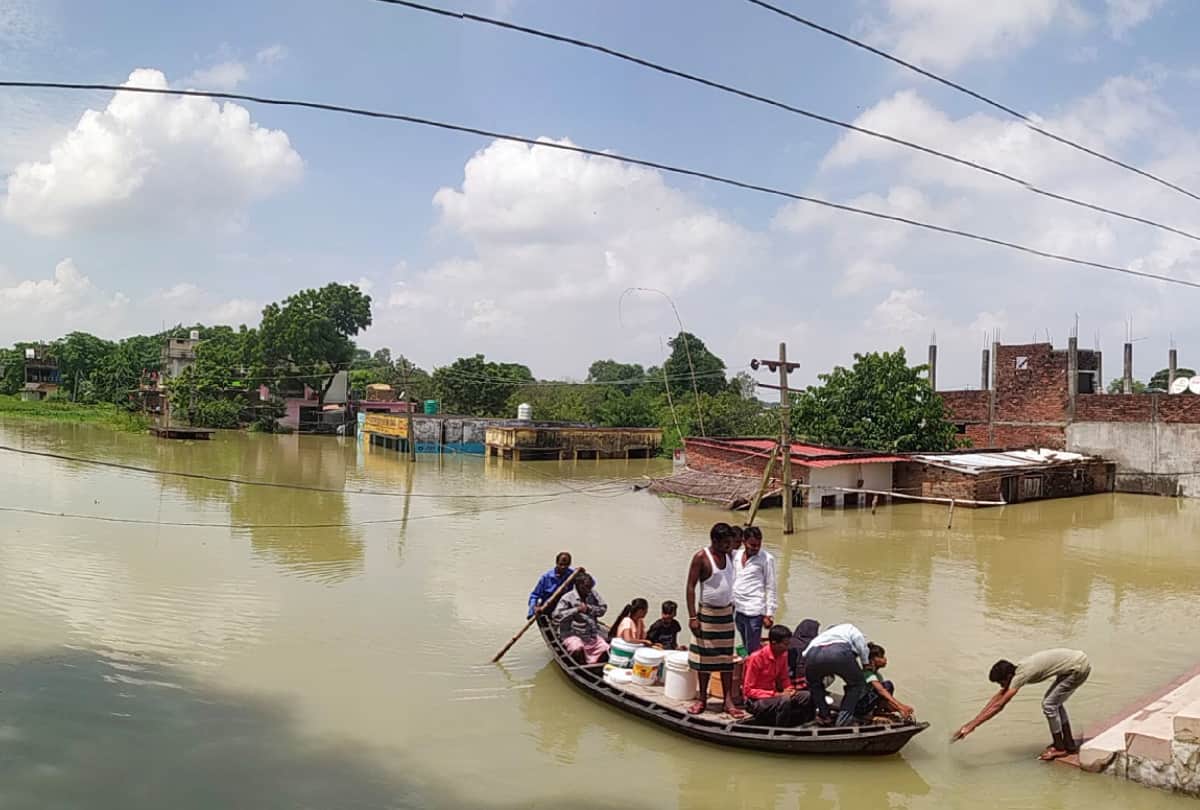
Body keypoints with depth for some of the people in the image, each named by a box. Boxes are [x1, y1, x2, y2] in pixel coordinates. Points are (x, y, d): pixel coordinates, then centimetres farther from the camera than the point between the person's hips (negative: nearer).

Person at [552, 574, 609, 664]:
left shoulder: (593, 595, 5)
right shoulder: (568, 598, -10)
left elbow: (603, 608, 7)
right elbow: (557, 616, -17)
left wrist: (589, 608, -10)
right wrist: (576, 610, -21)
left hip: (592, 634, 5)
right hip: (572, 634, -5)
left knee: (605, 649, -14)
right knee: (577, 649, -34)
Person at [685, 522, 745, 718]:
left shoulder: (728, 556, 4)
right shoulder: (701, 557, -14)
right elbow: (690, 587, -13)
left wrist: (732, 606, 11)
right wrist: (692, 617, -17)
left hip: (726, 613, 5)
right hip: (707, 613, -5)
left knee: (726, 657, 6)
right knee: (705, 657, 5)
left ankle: (728, 701, 10)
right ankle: (703, 699, 17)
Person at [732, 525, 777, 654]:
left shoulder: (766, 559, -7)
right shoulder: (736, 556, 8)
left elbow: (771, 588, -6)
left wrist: (769, 614, -9)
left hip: (754, 611, -5)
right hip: (738, 610, 6)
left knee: (753, 650, -5)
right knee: (746, 648, 13)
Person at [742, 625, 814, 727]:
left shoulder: (783, 655, 0)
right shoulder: (756, 658, -20)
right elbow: (748, 690, -17)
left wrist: (789, 689, -9)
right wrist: (775, 694, -23)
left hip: (774, 696, 7)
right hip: (756, 701, -7)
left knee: (807, 697, -14)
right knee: (784, 700, -34)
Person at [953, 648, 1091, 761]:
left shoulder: (1021, 675, -21)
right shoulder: (1017, 669, 4)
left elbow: (999, 706, -22)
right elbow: (998, 696, 10)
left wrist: (972, 726, -20)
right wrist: (973, 721, 7)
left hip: (1079, 667, -9)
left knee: (1049, 704, -6)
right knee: (1054, 702, 18)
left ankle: (1060, 748, 6)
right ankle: (1069, 744, 26)